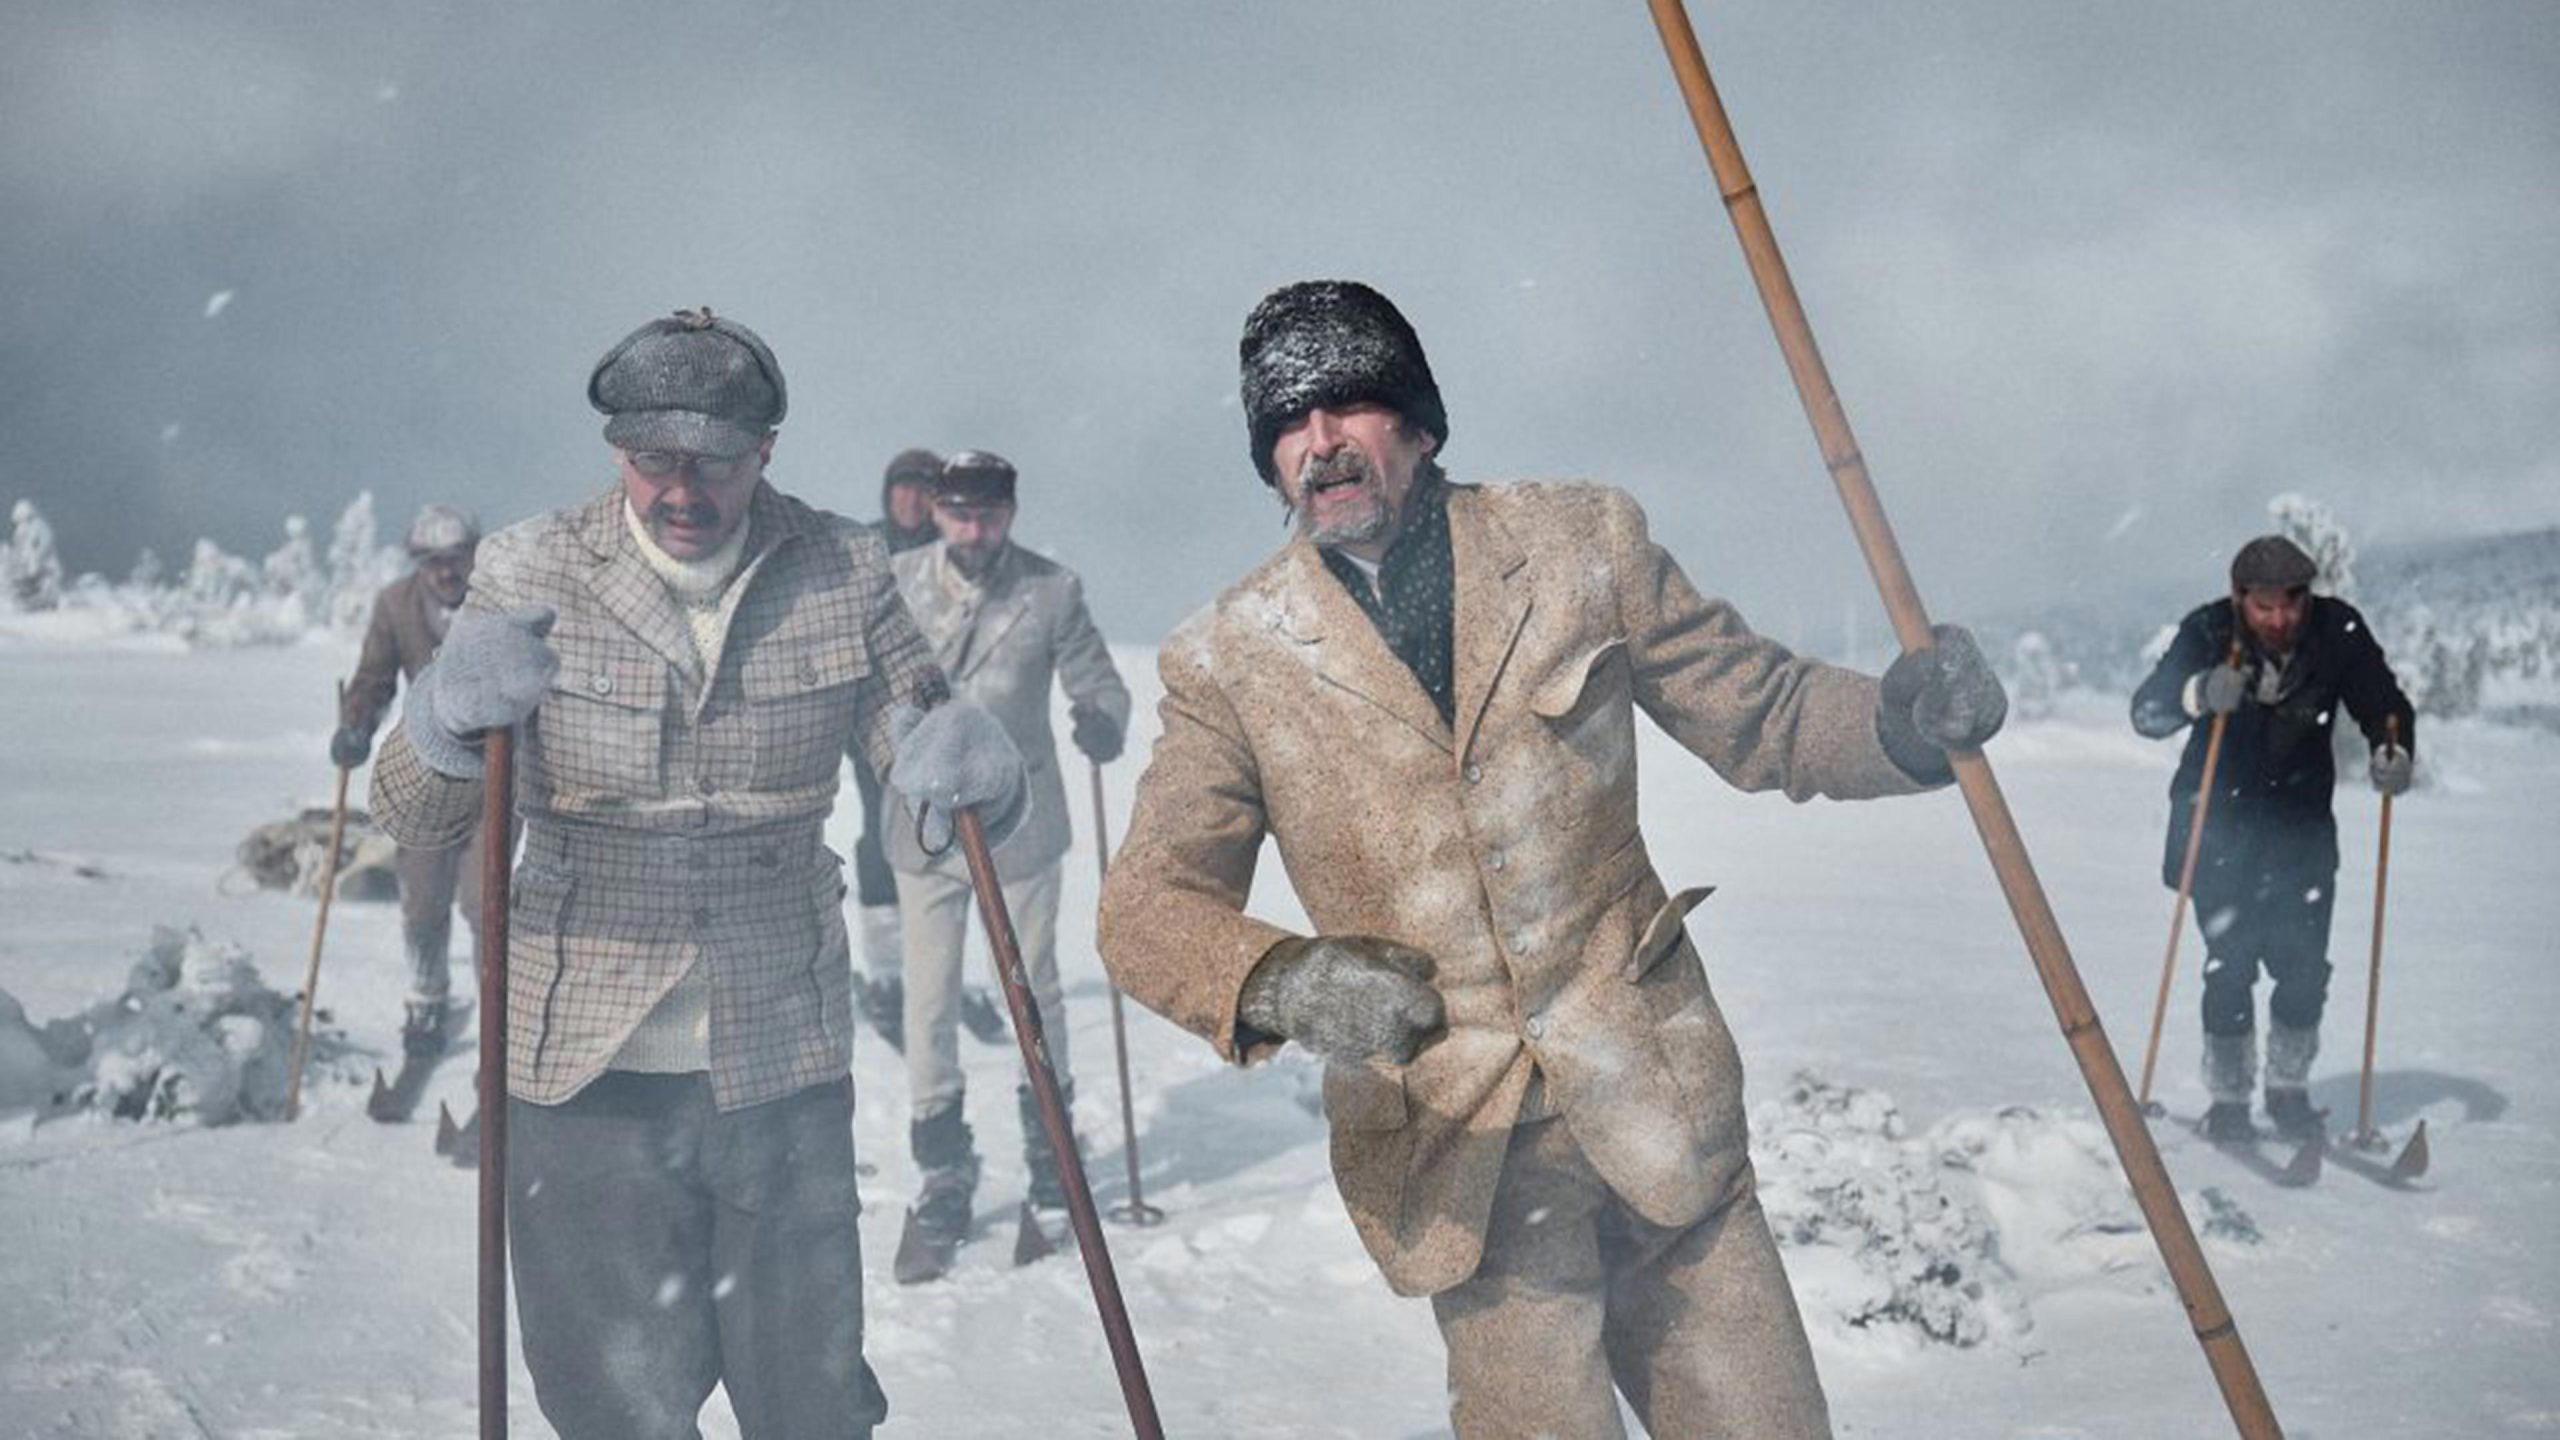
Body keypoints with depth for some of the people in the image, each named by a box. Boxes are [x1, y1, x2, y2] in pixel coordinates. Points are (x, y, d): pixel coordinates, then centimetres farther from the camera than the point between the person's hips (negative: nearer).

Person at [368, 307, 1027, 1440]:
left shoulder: (844, 574, -1)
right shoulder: (532, 576, -4)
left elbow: (919, 744, 6)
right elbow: (412, 816, -6)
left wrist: (967, 757, -20)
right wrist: (454, 710, -29)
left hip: (786, 1069, 1)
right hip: (587, 1078, -1)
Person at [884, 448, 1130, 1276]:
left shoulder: (1051, 592, -7)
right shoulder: (895, 585, -5)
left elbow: (1098, 683, -4)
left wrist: (1101, 721, -26)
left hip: (1020, 824, 0)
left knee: (1036, 991, 15)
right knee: (930, 1006, 4)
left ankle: (1048, 1138, 36)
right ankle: (943, 1178, 17)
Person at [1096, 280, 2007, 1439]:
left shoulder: (1583, 543, 1)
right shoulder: (1228, 660, -2)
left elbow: (1759, 715, 6)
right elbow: (1148, 901, -6)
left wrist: (1903, 720, -15)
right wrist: (1281, 981, -27)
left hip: (1653, 1095, 2)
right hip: (1455, 1150, -1)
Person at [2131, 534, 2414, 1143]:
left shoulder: (2338, 631, -12)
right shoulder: (2208, 632, -16)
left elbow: (2384, 703, -4)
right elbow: (2146, 711, -22)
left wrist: (2394, 752, -26)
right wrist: (2200, 694, -43)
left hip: (2302, 824, 2)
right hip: (2220, 823, -2)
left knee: (2304, 966, -3)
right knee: (2230, 966, -7)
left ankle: (2288, 1089, 18)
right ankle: (2227, 1101, 8)